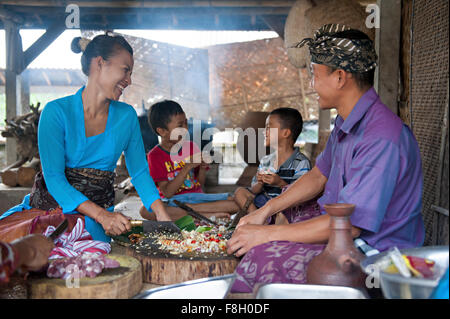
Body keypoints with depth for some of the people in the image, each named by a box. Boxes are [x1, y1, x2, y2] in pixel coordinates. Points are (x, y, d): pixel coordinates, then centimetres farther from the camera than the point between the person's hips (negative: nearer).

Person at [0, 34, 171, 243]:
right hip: (52, 205, -1)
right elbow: (53, 177, -14)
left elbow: (140, 172, 8)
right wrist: (101, 214, -27)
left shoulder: (127, 116, 4)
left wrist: (161, 213, -10)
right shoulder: (57, 112, -9)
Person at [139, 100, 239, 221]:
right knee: (145, 210, -37)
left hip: (197, 196, 3)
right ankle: (208, 215, -33)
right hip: (172, 201, -3)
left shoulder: (191, 147, 9)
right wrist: (187, 167, -19)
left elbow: (200, 184, 13)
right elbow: (167, 192, -12)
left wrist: (202, 168, -8)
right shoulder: (155, 155, -4)